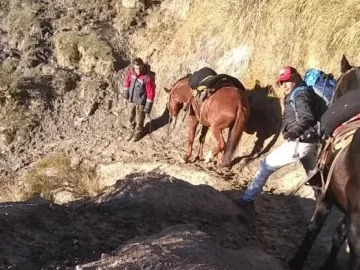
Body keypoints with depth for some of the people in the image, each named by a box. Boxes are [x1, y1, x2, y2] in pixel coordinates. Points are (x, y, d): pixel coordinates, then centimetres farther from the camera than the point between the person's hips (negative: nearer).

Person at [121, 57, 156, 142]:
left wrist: (148, 106, -17)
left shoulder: (148, 77, -30)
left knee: (139, 119, 17)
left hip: (140, 102, -5)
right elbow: (127, 80, 7)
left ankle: (139, 132, 43)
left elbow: (151, 93, -22)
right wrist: (126, 92, 9)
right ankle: (132, 130, 48)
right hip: (131, 100, 5)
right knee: (131, 117, 23)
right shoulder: (131, 71, -14)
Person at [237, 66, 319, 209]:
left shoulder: (299, 95, -12)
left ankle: (248, 199, 4)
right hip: (309, 141, 10)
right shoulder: (299, 94, 16)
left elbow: (307, 117, -26)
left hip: (299, 142, -10)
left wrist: (296, 131, -38)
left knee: (266, 165, -2)